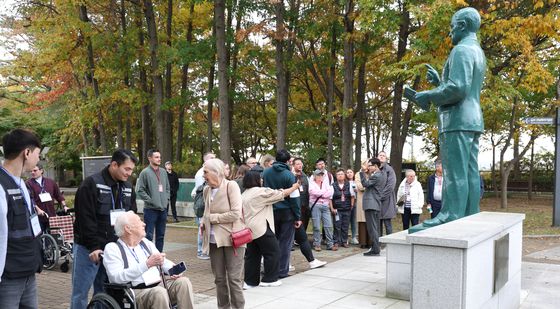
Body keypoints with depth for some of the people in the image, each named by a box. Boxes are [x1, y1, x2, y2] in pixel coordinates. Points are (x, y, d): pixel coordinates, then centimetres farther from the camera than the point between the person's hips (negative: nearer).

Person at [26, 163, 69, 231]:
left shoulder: (51, 182, 12)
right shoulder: (28, 184, 0)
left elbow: (59, 195, 15)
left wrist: (64, 206, 4)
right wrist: (37, 209, -24)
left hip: (51, 216, 3)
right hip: (38, 216, -3)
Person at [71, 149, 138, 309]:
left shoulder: (128, 187, 8)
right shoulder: (91, 184, -13)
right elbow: (86, 219, -17)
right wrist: (94, 246, -20)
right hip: (88, 249, -6)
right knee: (80, 294, 2)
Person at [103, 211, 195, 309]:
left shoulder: (145, 242, 20)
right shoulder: (112, 248, 0)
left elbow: (164, 261, 23)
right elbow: (117, 278, -15)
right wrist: (147, 264, -23)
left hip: (158, 285, 6)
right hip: (135, 292, -6)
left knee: (183, 282, -19)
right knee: (159, 292, -35)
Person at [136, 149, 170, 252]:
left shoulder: (163, 171, 10)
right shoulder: (145, 172, -8)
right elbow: (140, 190, -11)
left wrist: (166, 199, 8)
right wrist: (150, 200, -12)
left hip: (163, 209, 6)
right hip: (150, 209, -6)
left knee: (161, 235, 13)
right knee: (149, 235, -3)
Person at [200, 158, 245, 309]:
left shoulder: (231, 185, -11)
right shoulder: (207, 190, 6)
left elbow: (235, 214, -19)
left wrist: (212, 218, -13)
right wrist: (204, 222, 2)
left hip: (232, 238, -5)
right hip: (214, 239, 6)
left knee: (234, 278, -2)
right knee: (219, 278, 11)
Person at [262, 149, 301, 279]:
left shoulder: (265, 172, 1)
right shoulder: (288, 175, -12)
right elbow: (294, 197, -12)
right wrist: (298, 217, -7)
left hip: (271, 211, 4)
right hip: (286, 212, -4)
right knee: (285, 243, 4)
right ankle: (282, 272, 6)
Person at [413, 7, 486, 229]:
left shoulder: (462, 50, -9)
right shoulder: (478, 52, 22)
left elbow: (458, 88, -21)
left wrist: (429, 96, -10)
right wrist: (438, 81, 20)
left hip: (457, 119, -10)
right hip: (473, 119, 10)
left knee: (455, 173, -12)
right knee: (469, 173, 7)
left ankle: (451, 218, -13)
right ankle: (470, 218, 10)